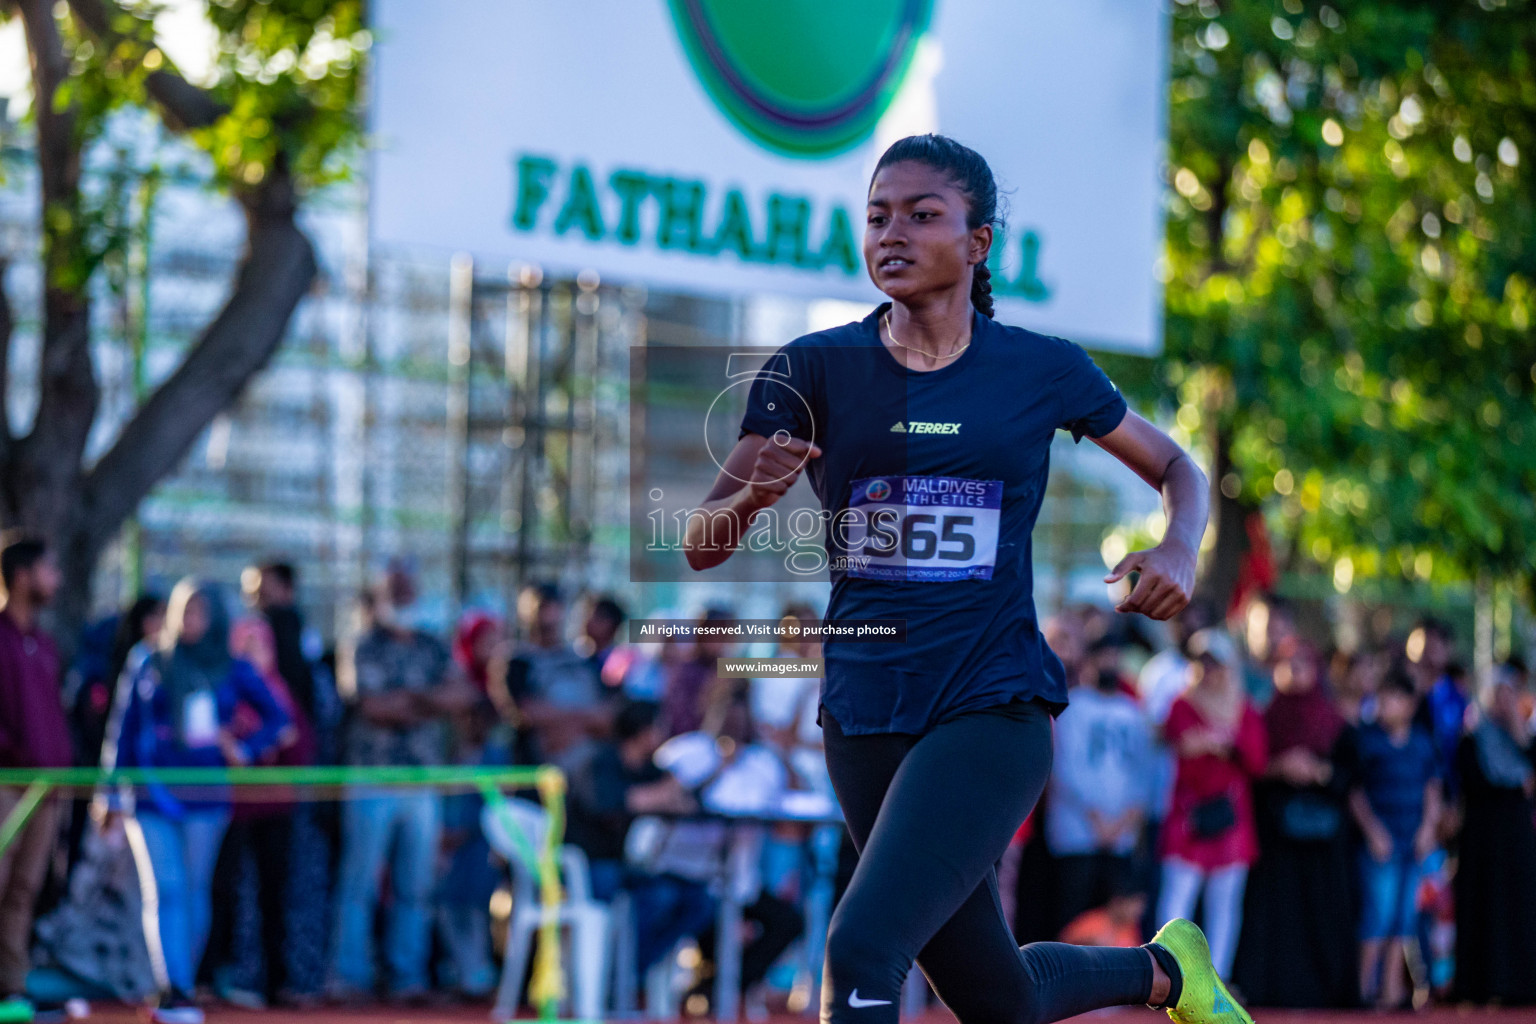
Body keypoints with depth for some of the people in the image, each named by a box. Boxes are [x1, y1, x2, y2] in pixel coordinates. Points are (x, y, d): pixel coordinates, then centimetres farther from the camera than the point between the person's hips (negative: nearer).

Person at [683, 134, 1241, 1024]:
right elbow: (701, 547, -1)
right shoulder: (814, 370, 1)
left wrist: (1180, 551, -7)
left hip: (993, 713, -3)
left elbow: (1178, 469, 15)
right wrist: (755, 493, -24)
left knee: (862, 951, -23)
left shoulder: (1043, 372, 0)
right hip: (865, 718, 3)